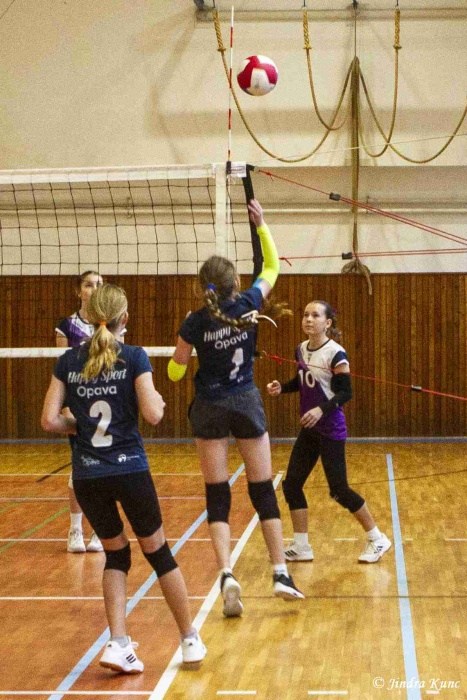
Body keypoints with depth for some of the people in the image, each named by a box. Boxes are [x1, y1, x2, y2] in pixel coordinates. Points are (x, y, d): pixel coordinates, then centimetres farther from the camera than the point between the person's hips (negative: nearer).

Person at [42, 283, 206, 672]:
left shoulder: (69, 361, 3)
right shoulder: (134, 358, -5)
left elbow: (50, 421, -1)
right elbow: (152, 414, -13)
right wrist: (160, 400, 9)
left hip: (86, 476, 3)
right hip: (130, 471, -2)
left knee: (116, 554, 19)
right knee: (158, 552, 14)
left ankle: (119, 644, 5)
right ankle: (191, 641, 22)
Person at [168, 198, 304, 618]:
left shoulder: (195, 324, -12)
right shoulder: (249, 304, -8)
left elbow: (175, 373, -1)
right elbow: (273, 267, 10)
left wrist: (180, 353, 18)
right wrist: (261, 224, 10)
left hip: (210, 408, -1)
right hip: (247, 403, 1)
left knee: (217, 496, 3)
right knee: (263, 491, 8)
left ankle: (227, 576, -12)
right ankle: (281, 574, 7)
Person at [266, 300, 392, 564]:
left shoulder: (335, 354, -16)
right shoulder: (301, 350, 5)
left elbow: (346, 392, -16)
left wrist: (322, 409, -29)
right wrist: (281, 387, 1)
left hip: (330, 430, -7)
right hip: (308, 430, 8)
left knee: (339, 490, -3)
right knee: (292, 484, 4)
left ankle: (377, 540, 14)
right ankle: (301, 547, 15)